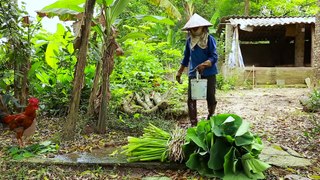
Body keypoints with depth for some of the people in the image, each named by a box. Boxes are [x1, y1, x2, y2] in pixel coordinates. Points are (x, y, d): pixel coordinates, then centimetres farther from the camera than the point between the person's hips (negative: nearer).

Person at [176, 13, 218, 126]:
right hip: (193, 74, 3)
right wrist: (179, 72, 16)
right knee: (191, 99, -1)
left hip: (209, 73, -3)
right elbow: (186, 57, 16)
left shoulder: (210, 39, -6)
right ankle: (193, 123, 9)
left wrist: (204, 65, -30)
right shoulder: (189, 40, 7)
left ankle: (210, 119, 33)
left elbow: (214, 57, -13)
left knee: (211, 98, 7)